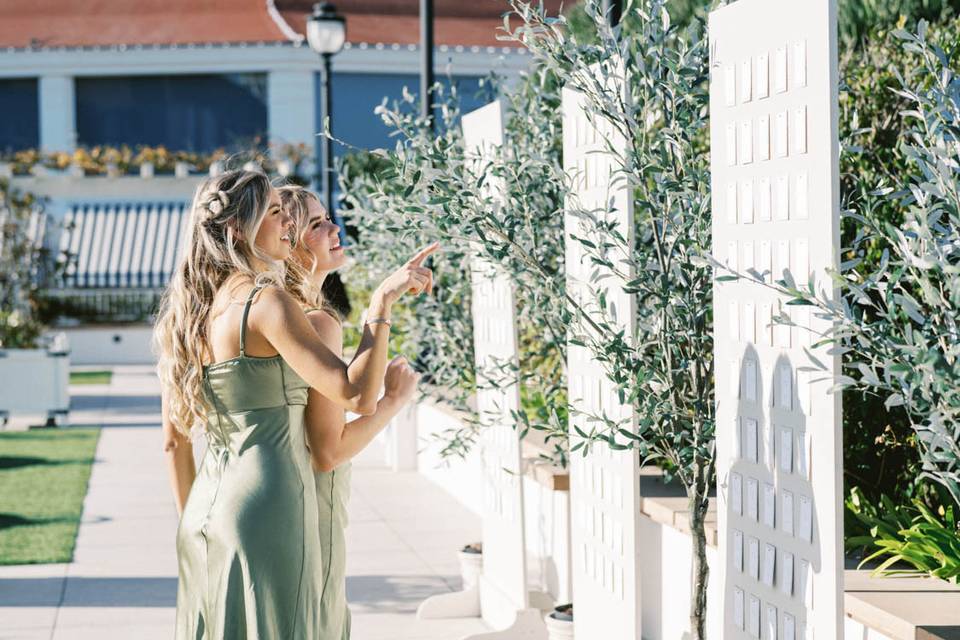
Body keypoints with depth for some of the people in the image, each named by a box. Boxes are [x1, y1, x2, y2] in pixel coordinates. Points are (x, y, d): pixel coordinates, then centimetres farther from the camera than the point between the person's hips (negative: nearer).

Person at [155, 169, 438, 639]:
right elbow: (357, 396, -19)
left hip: (207, 506, 8)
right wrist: (380, 305, -15)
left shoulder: (185, 312, 10)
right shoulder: (266, 301, -13)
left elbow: (174, 442, 14)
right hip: (267, 506, -8)